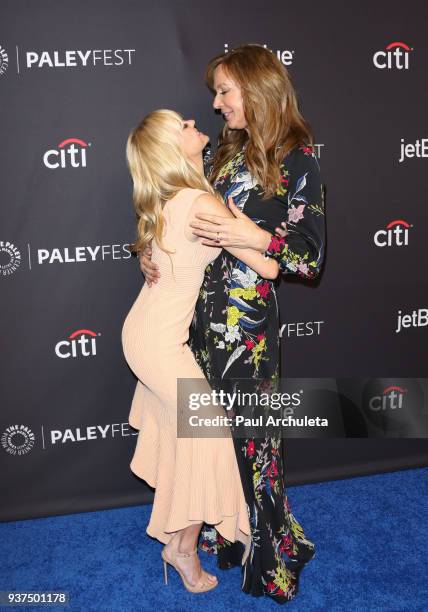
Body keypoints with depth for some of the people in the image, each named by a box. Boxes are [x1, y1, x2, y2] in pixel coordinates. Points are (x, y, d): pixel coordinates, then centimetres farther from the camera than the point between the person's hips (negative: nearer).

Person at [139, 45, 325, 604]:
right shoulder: (229, 151, 13)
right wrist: (151, 251, 2)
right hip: (202, 308, 6)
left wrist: (254, 238, -24)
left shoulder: (297, 161, -7)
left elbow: (312, 257, -10)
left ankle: (267, 555, 25)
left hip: (247, 316, -6)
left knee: (248, 429, 3)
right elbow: (196, 221, 18)